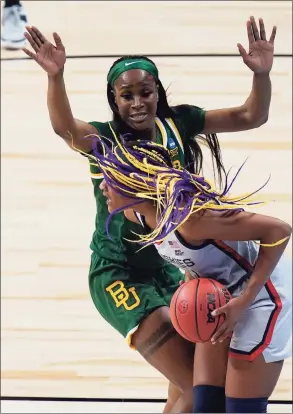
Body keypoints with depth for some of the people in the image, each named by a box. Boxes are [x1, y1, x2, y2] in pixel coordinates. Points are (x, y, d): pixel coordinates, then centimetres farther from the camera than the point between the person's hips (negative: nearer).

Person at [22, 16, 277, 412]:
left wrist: (262, 74, -22)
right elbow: (65, 127, -37)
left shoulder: (178, 124, -2)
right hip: (119, 275, -6)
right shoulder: (104, 139, -15)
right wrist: (56, 76, -55)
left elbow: (251, 116, -3)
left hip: (171, 267, 6)